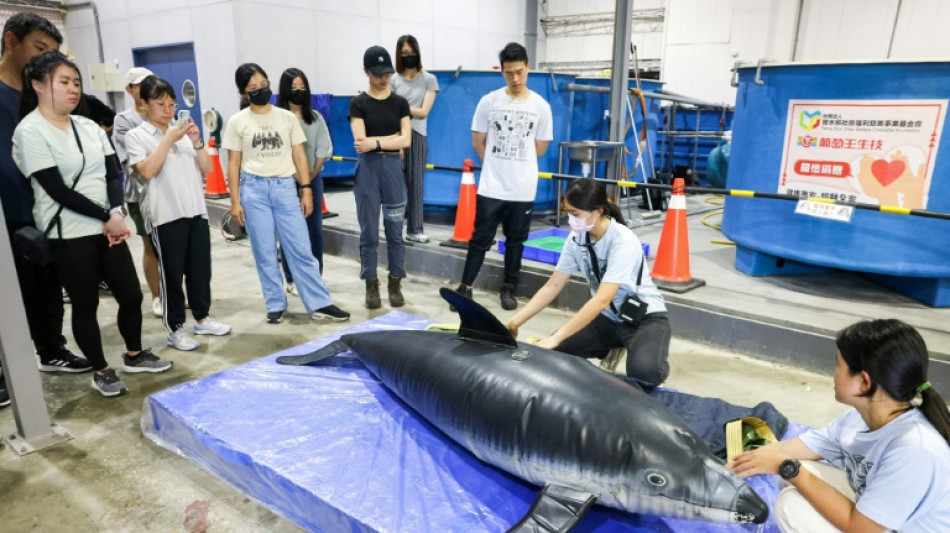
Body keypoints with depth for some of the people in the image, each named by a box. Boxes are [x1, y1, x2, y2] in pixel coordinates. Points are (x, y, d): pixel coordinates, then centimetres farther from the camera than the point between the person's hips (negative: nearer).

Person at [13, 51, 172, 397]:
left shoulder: (89, 127, 10)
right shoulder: (30, 132, -9)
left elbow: (113, 174, 6)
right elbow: (57, 190, -14)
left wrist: (117, 213, -12)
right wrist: (106, 218, -13)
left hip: (108, 228, 6)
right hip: (68, 236, -5)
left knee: (131, 295, 9)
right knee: (86, 305, 6)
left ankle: (134, 355, 30)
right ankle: (101, 372, 22)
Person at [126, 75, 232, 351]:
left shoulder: (183, 132, 11)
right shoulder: (136, 136, 0)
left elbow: (207, 169, 8)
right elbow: (147, 171, -15)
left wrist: (196, 141, -6)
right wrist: (169, 139, -14)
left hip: (196, 211, 4)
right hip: (166, 216, -4)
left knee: (201, 268, 11)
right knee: (172, 273, 2)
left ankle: (202, 318, 25)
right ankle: (175, 328, 13)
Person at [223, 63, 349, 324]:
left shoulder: (287, 117, 7)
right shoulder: (237, 122, 4)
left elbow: (299, 156, 8)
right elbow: (234, 164, 5)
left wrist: (306, 189, 1)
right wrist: (235, 201, 0)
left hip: (285, 187, 0)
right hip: (254, 189, 0)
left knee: (300, 250, 0)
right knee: (264, 252, 4)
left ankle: (320, 304, 4)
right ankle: (275, 305, 17)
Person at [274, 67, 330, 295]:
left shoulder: (315, 117, 6)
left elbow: (323, 150, 4)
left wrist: (310, 178, -4)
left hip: (312, 179, 3)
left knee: (315, 229, 7)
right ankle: (292, 280, 11)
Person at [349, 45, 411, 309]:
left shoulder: (400, 102, 7)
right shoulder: (358, 103, 1)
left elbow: (406, 141, -3)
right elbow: (360, 142, -9)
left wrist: (375, 142, -10)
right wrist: (393, 138, -7)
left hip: (393, 167, 2)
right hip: (368, 169, -2)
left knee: (395, 230, 5)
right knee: (369, 231, 3)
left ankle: (395, 284, 16)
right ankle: (371, 285, 14)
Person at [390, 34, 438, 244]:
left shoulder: (429, 80, 6)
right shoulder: (393, 80, 7)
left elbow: (423, 112, -2)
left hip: (418, 136, 0)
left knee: (416, 183, 2)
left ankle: (415, 229, 8)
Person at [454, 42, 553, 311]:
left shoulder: (541, 106, 0)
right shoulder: (489, 101, -2)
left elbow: (540, 147, 9)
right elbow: (478, 141, 6)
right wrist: (497, 165, 11)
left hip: (523, 189, 1)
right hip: (491, 186, -1)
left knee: (515, 241, 11)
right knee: (480, 238, 4)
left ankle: (509, 289, 25)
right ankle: (465, 287, 16)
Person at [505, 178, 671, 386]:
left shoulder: (623, 242, -27)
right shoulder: (577, 238, -7)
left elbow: (602, 300, -35)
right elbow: (553, 286, -2)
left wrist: (556, 337, -39)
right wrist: (516, 321, -12)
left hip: (645, 317, -6)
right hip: (608, 318, 6)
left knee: (644, 370, -35)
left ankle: (654, 351, 2)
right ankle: (612, 349, 12)